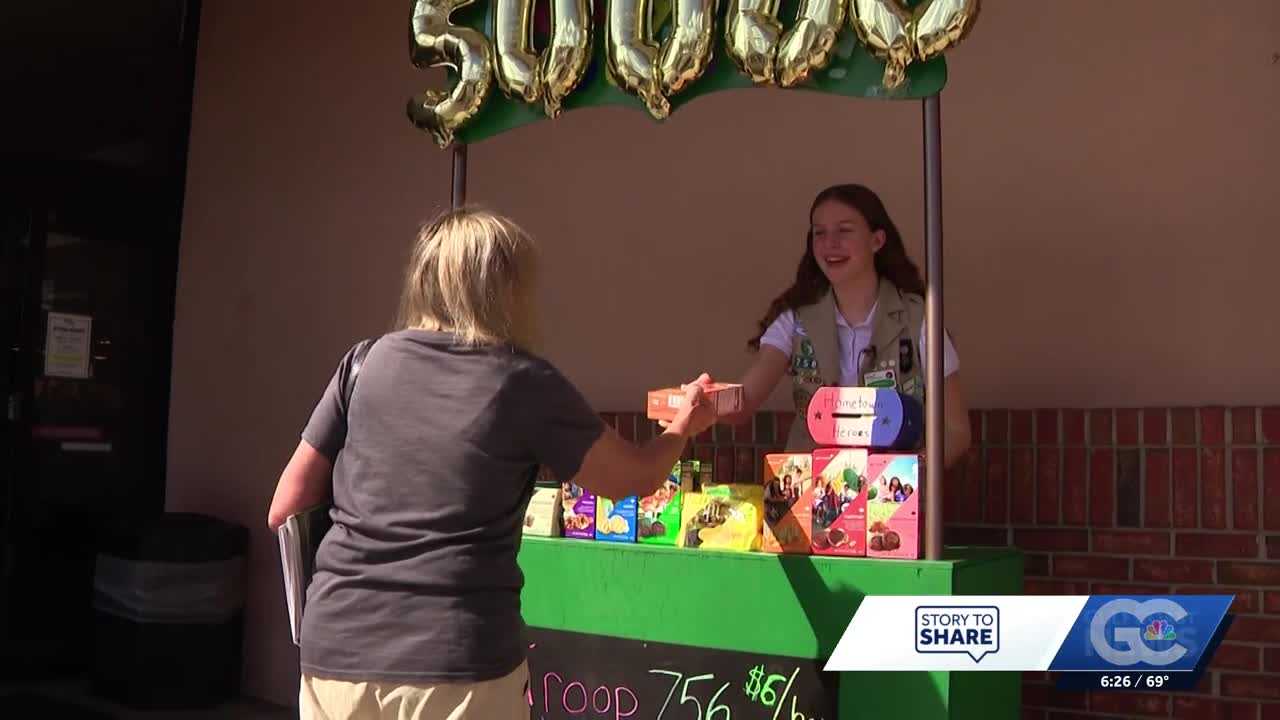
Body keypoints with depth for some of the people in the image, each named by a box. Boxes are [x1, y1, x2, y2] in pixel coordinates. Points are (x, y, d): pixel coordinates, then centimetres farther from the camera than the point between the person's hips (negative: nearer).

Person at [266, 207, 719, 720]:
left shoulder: (370, 361, 4)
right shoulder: (525, 385, -3)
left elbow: (284, 511, 8)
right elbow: (634, 479, 9)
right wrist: (685, 425, 29)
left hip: (335, 652, 4)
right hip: (456, 662, -3)